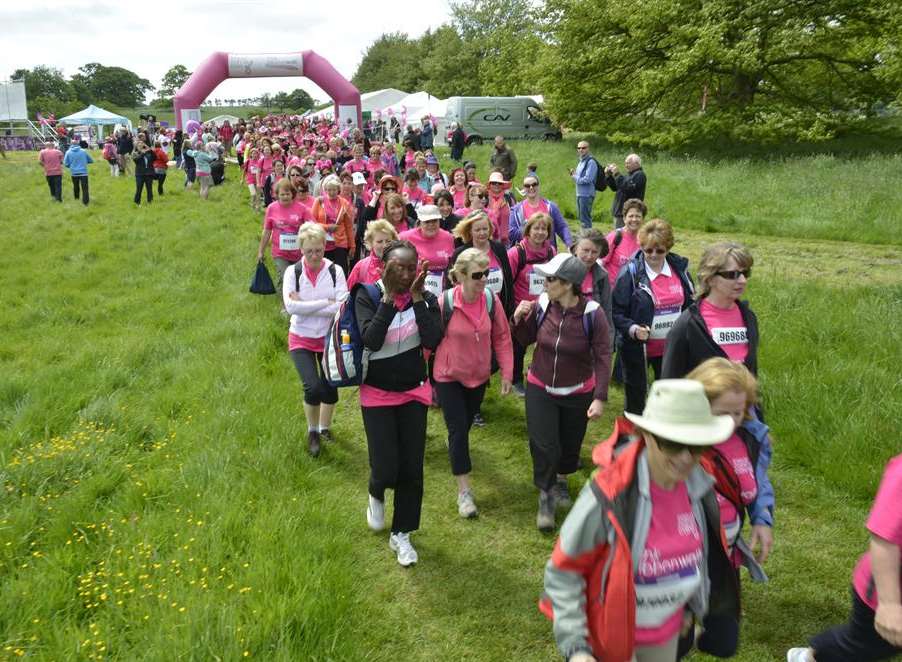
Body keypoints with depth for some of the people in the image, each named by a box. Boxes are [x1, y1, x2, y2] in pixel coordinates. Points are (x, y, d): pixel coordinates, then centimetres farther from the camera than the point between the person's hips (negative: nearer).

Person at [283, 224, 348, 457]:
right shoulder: (293, 271, -8)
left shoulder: (335, 271, -8)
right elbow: (290, 306, -21)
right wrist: (326, 303, -22)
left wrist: (304, 305, -21)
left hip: (329, 337, 1)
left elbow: (342, 306, -19)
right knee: (313, 388, -15)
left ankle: (324, 428, 38)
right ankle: (312, 432, 12)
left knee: (330, 387, 11)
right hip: (302, 340, -1)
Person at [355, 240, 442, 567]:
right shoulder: (367, 297, -12)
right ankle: (376, 494, 32)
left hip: (413, 393, 2)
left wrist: (417, 297, -22)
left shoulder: (424, 298, -6)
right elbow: (371, 341, -27)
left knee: (412, 469, 6)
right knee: (386, 469, -6)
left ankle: (401, 535, 26)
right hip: (377, 395, -2)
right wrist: (389, 297, -28)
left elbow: (433, 341, -20)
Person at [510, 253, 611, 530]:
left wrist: (600, 397, -19)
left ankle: (561, 479, 49)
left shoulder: (592, 314, -22)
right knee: (543, 446, -3)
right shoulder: (542, 305, -15)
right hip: (540, 389, 1)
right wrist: (519, 319, -19)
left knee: (570, 445, 17)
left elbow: (603, 357, -16)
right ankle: (546, 497, 21)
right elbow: (525, 340, 2)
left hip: (577, 393, -1)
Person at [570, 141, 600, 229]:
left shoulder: (591, 162, -13)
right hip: (579, 194, 10)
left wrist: (575, 177, -7)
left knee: (585, 219, -8)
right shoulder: (581, 161, 16)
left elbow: (587, 179, -20)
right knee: (582, 218, 16)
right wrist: (574, 174, 3)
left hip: (586, 195, -10)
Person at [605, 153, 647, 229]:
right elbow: (615, 187, 20)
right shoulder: (629, 175, 21)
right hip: (619, 212, 10)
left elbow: (629, 188, -25)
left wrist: (617, 175, -22)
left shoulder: (639, 175, -10)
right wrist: (608, 175, 6)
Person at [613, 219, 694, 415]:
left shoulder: (680, 267, -1)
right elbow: (616, 312, -13)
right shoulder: (630, 272, -14)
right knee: (635, 394, 10)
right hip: (637, 347, -4)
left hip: (671, 347, 4)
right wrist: (632, 329, -29)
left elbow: (689, 303, 11)